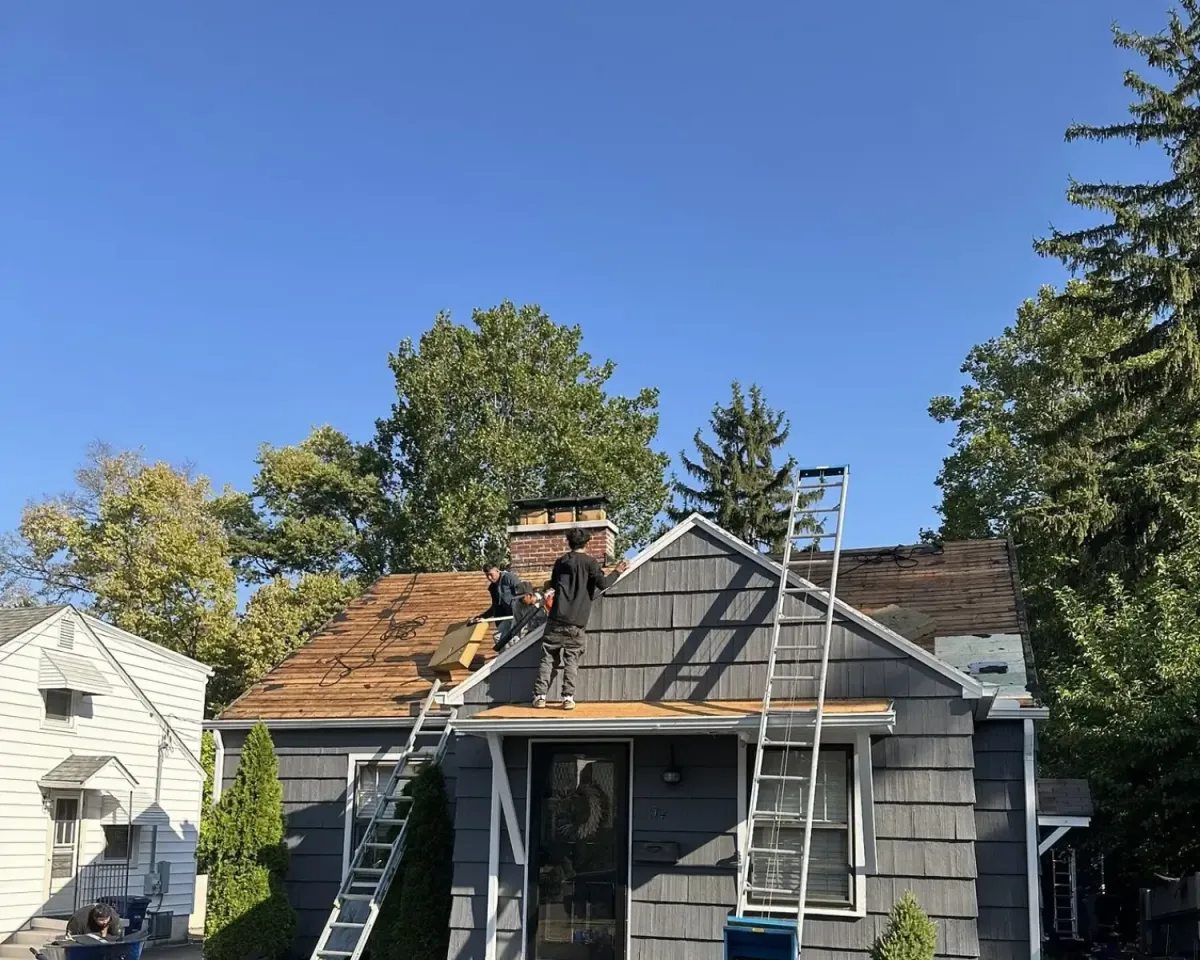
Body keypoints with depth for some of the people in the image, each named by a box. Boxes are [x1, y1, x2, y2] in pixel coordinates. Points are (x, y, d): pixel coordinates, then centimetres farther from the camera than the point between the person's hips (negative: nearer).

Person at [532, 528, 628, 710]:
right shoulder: (589, 562, 1)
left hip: (557, 619, 3)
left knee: (548, 658, 7)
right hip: (577, 622, -3)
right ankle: (568, 697, -5)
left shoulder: (561, 561, 14)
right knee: (571, 660, 3)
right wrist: (617, 572, 6)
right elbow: (603, 583, -8)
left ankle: (539, 696, 3)